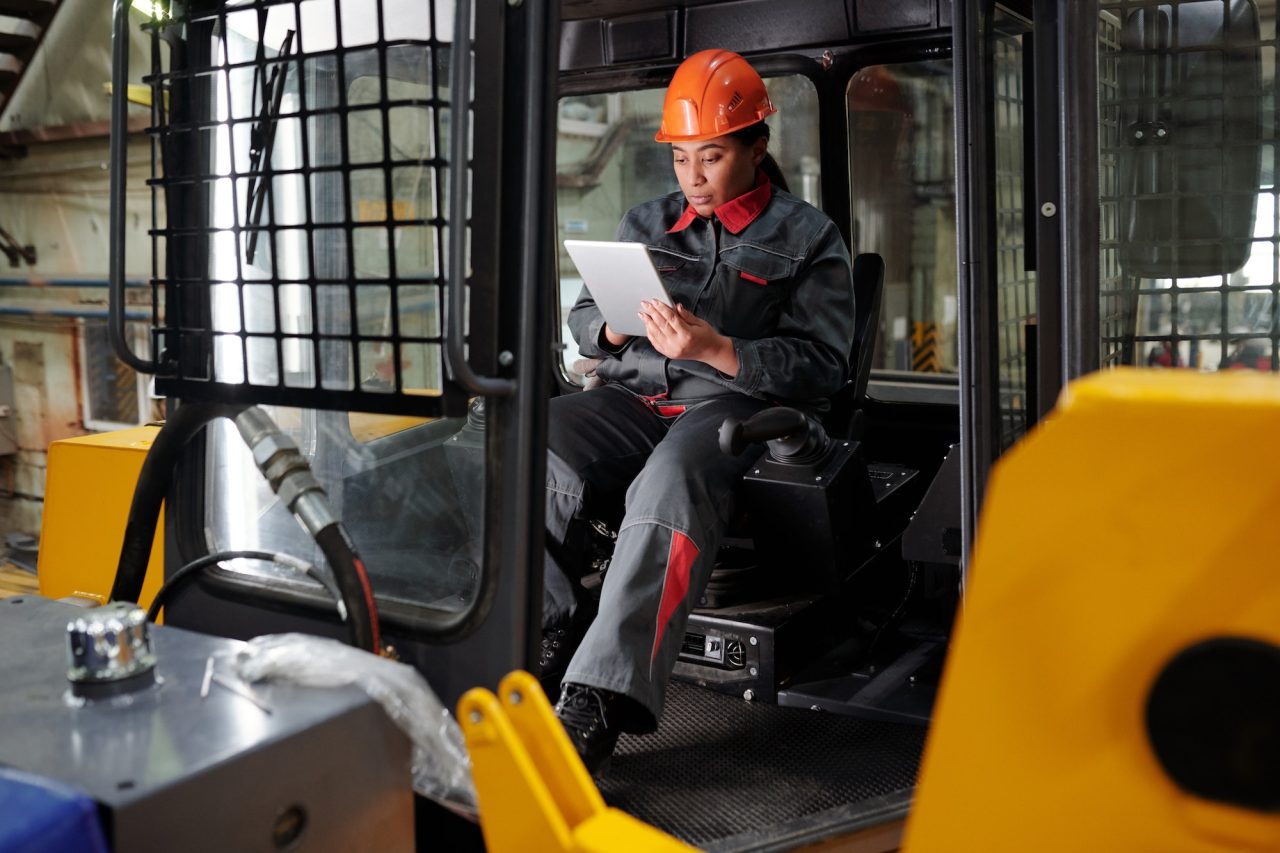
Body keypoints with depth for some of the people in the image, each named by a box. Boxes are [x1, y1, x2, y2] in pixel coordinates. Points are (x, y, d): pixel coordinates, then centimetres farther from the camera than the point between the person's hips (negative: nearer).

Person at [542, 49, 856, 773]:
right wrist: (615, 326, -1)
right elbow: (582, 319, 24)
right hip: (633, 396, 5)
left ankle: (599, 699, -43)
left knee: (672, 479, -39)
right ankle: (547, 638, -25)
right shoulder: (646, 225, 24)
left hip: (736, 403, -4)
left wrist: (717, 349, -17)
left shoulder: (808, 238, 9)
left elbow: (822, 366, -2)